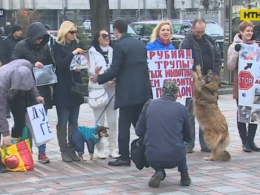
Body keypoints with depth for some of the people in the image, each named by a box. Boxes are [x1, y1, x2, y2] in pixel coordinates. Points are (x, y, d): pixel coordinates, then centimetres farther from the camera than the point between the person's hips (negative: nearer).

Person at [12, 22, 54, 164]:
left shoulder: (44, 46, 6)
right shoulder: (21, 46, -6)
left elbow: (51, 64, 17)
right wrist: (32, 65, -20)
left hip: (43, 89, 4)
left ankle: (42, 152, 12)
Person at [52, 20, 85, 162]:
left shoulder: (76, 44, 10)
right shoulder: (57, 47, -5)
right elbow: (59, 64, -17)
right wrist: (73, 53, -24)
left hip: (75, 87, 5)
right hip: (62, 89, -5)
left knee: (73, 122, 6)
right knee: (62, 121, -1)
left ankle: (72, 149, 11)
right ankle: (64, 151, 3)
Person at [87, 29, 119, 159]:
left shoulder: (112, 51, 13)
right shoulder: (92, 52, 1)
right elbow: (91, 70, -6)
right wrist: (101, 76, -26)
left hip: (111, 87, 3)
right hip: (97, 88, -3)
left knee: (112, 120, 4)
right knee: (99, 120, -1)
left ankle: (113, 147, 8)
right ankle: (101, 148, 3)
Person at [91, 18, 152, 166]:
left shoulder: (119, 46, -11)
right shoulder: (140, 44, 12)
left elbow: (114, 71, -14)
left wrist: (99, 78, 2)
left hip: (128, 91, -7)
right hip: (143, 90, 7)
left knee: (124, 125, -2)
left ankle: (124, 157, -2)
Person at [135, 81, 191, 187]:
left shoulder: (150, 105, 3)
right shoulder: (182, 109, 1)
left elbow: (139, 132, 9)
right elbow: (188, 138, 12)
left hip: (152, 159, 0)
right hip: (175, 158, 0)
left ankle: (159, 171, 10)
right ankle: (184, 175, 22)